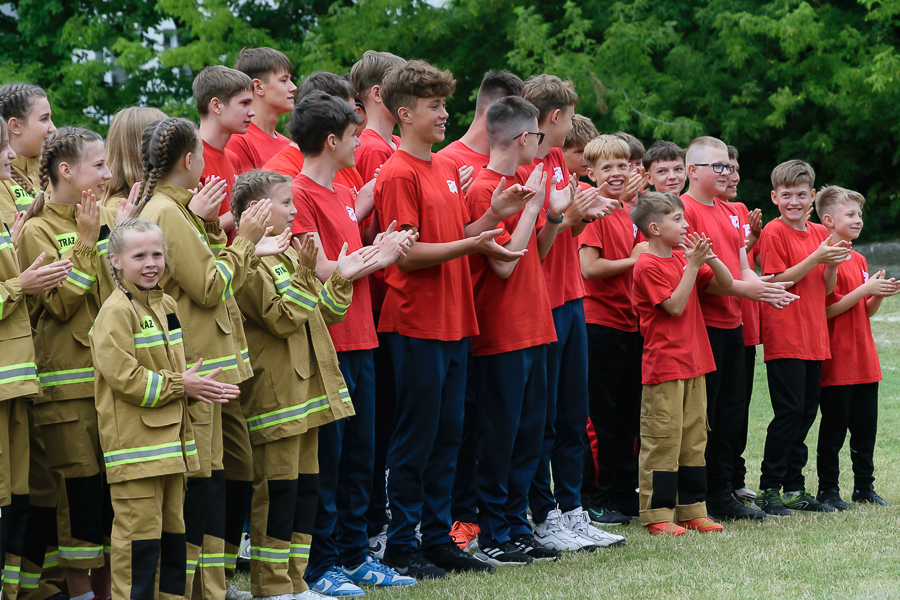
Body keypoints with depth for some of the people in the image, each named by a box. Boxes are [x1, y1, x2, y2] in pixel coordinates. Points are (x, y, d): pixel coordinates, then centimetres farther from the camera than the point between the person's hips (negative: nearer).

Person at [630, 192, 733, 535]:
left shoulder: (682, 258, 13)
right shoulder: (648, 266, -11)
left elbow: (725, 284, 14)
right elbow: (675, 305, -18)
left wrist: (709, 258, -4)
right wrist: (693, 265, -17)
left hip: (693, 363, 8)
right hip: (663, 366, -8)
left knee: (694, 439, 10)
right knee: (662, 442, -6)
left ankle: (692, 511, 16)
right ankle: (657, 516, -2)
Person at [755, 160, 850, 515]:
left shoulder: (820, 233, 13)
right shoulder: (774, 232, -7)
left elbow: (826, 289, 13)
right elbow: (777, 281, -14)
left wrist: (833, 264, -7)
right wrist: (816, 258, -18)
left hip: (814, 336, 7)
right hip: (784, 338, -7)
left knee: (807, 412, 9)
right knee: (790, 411, -10)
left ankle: (794, 488, 17)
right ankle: (768, 489, -3)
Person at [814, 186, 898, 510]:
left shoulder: (859, 260, 15)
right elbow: (827, 310, -17)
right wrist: (865, 289, -18)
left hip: (864, 358, 8)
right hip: (836, 360, -8)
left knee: (866, 425, 10)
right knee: (834, 426, -2)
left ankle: (864, 486, 19)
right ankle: (828, 489, 6)